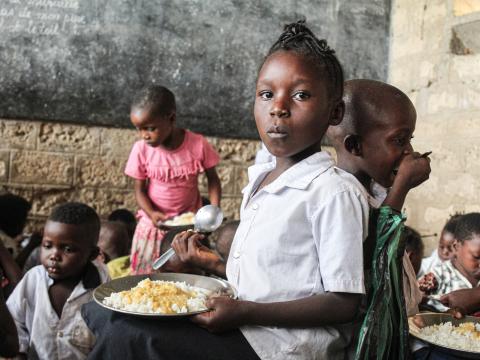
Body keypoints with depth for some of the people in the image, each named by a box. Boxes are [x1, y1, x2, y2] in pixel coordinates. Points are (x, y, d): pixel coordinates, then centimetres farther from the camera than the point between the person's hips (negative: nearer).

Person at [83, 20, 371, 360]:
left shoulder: (335, 191, -16)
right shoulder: (260, 181, 10)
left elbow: (345, 303, -18)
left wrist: (244, 311, -23)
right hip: (241, 330, 8)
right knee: (101, 309, 7)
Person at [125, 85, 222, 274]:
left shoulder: (198, 144, -14)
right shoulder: (141, 149, -11)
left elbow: (212, 179, -2)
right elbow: (140, 189, -4)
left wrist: (215, 207, -18)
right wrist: (151, 213, -22)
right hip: (154, 221, 1)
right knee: (145, 278, 8)